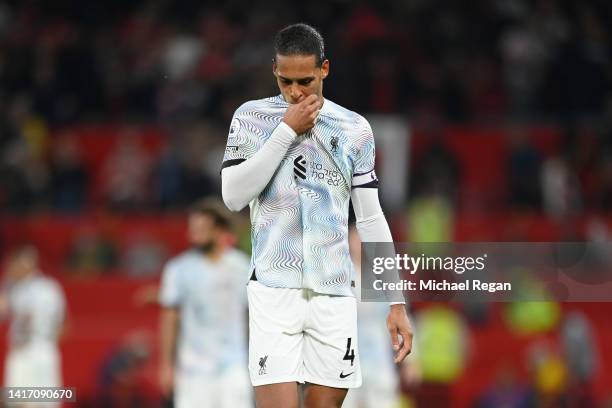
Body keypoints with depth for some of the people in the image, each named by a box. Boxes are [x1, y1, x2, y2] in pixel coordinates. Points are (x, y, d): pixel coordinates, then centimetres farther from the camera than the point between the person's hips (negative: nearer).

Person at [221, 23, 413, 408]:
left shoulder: (355, 129, 9)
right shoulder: (251, 117, 4)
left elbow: (371, 219, 11)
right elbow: (233, 196, -8)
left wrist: (396, 303, 7)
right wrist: (287, 130, -10)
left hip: (334, 292, 2)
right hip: (274, 288, -2)